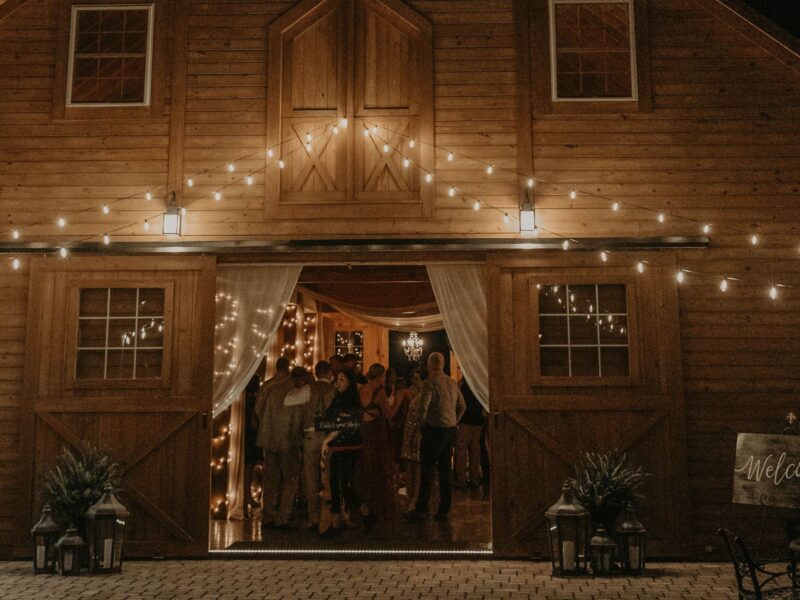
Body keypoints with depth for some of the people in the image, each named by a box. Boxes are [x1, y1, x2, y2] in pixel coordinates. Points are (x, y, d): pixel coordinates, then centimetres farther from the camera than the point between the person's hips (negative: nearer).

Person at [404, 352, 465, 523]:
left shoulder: (431, 382, -12)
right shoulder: (452, 383, 9)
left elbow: (424, 406, -20)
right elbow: (462, 406, 15)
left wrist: (422, 421, -4)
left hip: (434, 430, -7)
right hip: (450, 430, 7)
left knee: (427, 470, -1)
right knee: (445, 470, 11)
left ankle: (421, 510, 1)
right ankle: (444, 510, 14)